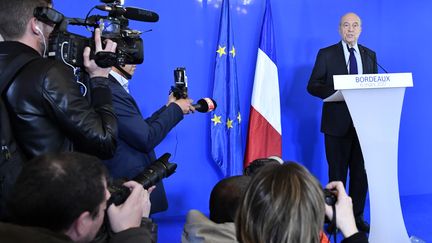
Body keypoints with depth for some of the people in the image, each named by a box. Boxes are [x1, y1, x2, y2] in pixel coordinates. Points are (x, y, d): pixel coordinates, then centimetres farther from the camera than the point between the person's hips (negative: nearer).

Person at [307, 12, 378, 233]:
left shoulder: (370, 55, 11)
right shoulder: (326, 54, 0)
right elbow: (313, 86, -3)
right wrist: (337, 93, -19)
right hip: (337, 122, -3)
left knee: (361, 172, 8)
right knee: (337, 172, 5)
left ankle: (357, 216, 21)